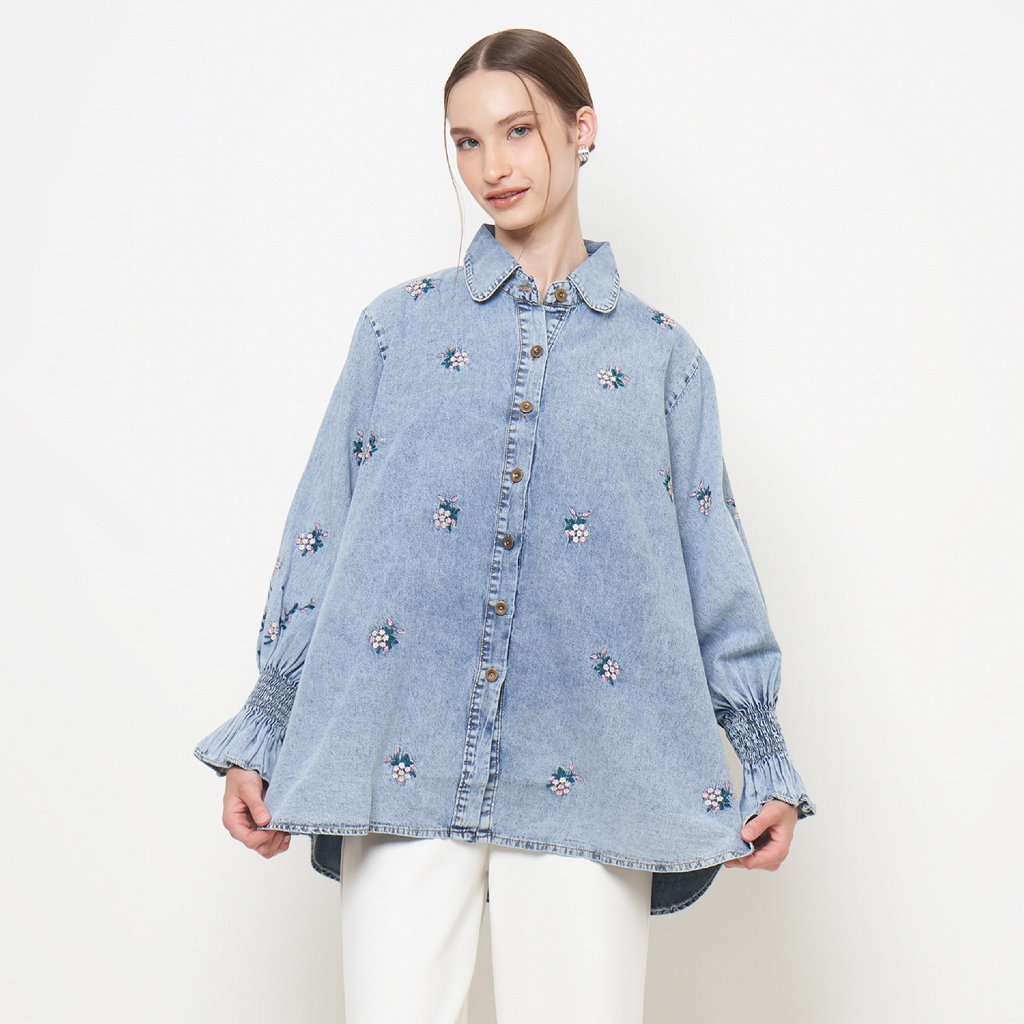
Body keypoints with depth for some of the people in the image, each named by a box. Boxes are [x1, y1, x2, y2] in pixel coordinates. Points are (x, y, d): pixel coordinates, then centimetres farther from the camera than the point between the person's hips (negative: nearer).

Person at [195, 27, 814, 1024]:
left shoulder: (660, 354, 10)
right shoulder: (399, 324, 10)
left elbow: (716, 575, 10)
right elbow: (320, 534, 8)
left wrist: (768, 769, 6)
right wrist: (261, 743, 5)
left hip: (588, 780, 0)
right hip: (401, 760, 0)